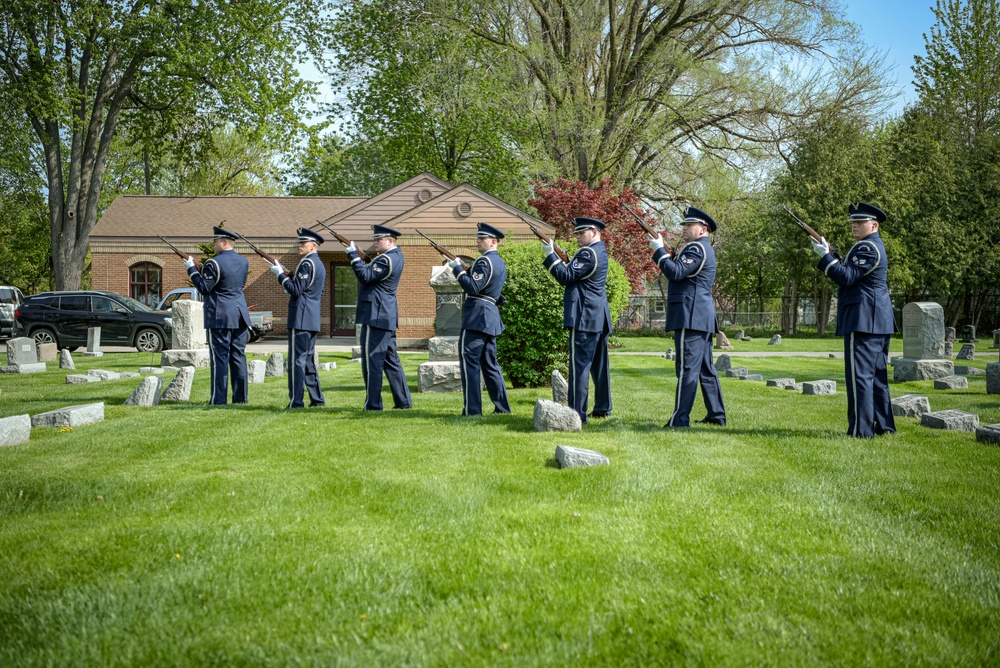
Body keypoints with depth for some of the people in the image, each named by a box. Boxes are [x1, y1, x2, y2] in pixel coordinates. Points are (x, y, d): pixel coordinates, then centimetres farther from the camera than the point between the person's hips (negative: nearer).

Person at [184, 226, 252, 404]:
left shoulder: (214, 263, -15)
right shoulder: (243, 261, 8)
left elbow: (204, 288, -12)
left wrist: (192, 269, 0)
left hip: (220, 316, -7)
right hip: (240, 315, 7)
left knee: (219, 357, -3)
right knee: (238, 356, 10)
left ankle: (218, 399, -2)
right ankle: (241, 397, 12)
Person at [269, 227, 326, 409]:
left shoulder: (307, 263, -13)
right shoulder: (319, 265, 17)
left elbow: (296, 290, -18)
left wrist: (281, 275, -8)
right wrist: (291, 275, 17)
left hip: (300, 319, -10)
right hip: (313, 319, 10)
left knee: (297, 360, -7)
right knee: (308, 359, 14)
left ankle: (296, 401, -7)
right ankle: (317, 398, 17)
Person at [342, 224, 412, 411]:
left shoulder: (387, 259, -16)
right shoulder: (395, 254, 15)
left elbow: (366, 277, -20)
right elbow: (372, 272, 18)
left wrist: (353, 255, -16)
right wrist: (357, 255, 7)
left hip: (376, 316, -10)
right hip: (386, 316, 10)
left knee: (372, 360, -6)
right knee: (390, 360, 13)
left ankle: (373, 404, -4)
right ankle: (403, 401, 16)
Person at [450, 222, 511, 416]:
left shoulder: (484, 261, -13)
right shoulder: (500, 262, 17)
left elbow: (473, 288, -21)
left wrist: (458, 269, -14)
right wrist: (466, 270, 15)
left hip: (477, 317, -10)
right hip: (491, 318, 10)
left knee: (469, 362, -7)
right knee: (489, 363, 15)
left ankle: (472, 410, -8)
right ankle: (502, 406, 17)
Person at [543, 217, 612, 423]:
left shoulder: (588, 253, -14)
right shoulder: (600, 251, 17)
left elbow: (566, 277, -17)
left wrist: (550, 255, -13)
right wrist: (564, 261, 8)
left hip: (584, 318, -10)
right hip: (599, 318, 10)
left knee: (579, 365, -10)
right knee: (599, 365, 14)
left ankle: (577, 412, -11)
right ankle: (603, 408, 21)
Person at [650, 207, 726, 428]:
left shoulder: (697, 248, -11)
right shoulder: (702, 248, 22)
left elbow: (675, 272, -21)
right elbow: (681, 271, 21)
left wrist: (659, 249, -13)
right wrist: (668, 253, 10)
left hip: (691, 316, -11)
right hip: (702, 317, 11)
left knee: (687, 368, -12)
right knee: (705, 368, 14)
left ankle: (680, 419, -13)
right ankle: (716, 415, 19)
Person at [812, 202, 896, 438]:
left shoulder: (867, 247, -12)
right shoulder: (873, 246, 21)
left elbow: (847, 277, -19)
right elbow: (852, 275, 20)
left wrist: (825, 255, -17)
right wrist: (832, 255, 11)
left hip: (863, 320, -11)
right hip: (878, 321, 11)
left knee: (859, 375, -11)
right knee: (877, 375, 14)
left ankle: (860, 430, -12)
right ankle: (884, 425, 19)